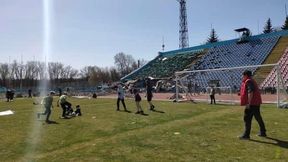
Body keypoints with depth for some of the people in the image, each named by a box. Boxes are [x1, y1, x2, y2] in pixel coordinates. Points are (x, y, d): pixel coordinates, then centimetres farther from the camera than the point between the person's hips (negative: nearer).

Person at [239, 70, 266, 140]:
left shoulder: (248, 81, -13)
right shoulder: (252, 81, 19)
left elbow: (250, 92, -24)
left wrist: (249, 103, -26)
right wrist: (241, 93, 21)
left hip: (252, 103, -11)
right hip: (256, 103, 11)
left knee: (247, 118, -7)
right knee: (258, 118, 19)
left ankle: (246, 135, -5)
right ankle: (262, 132, 31)